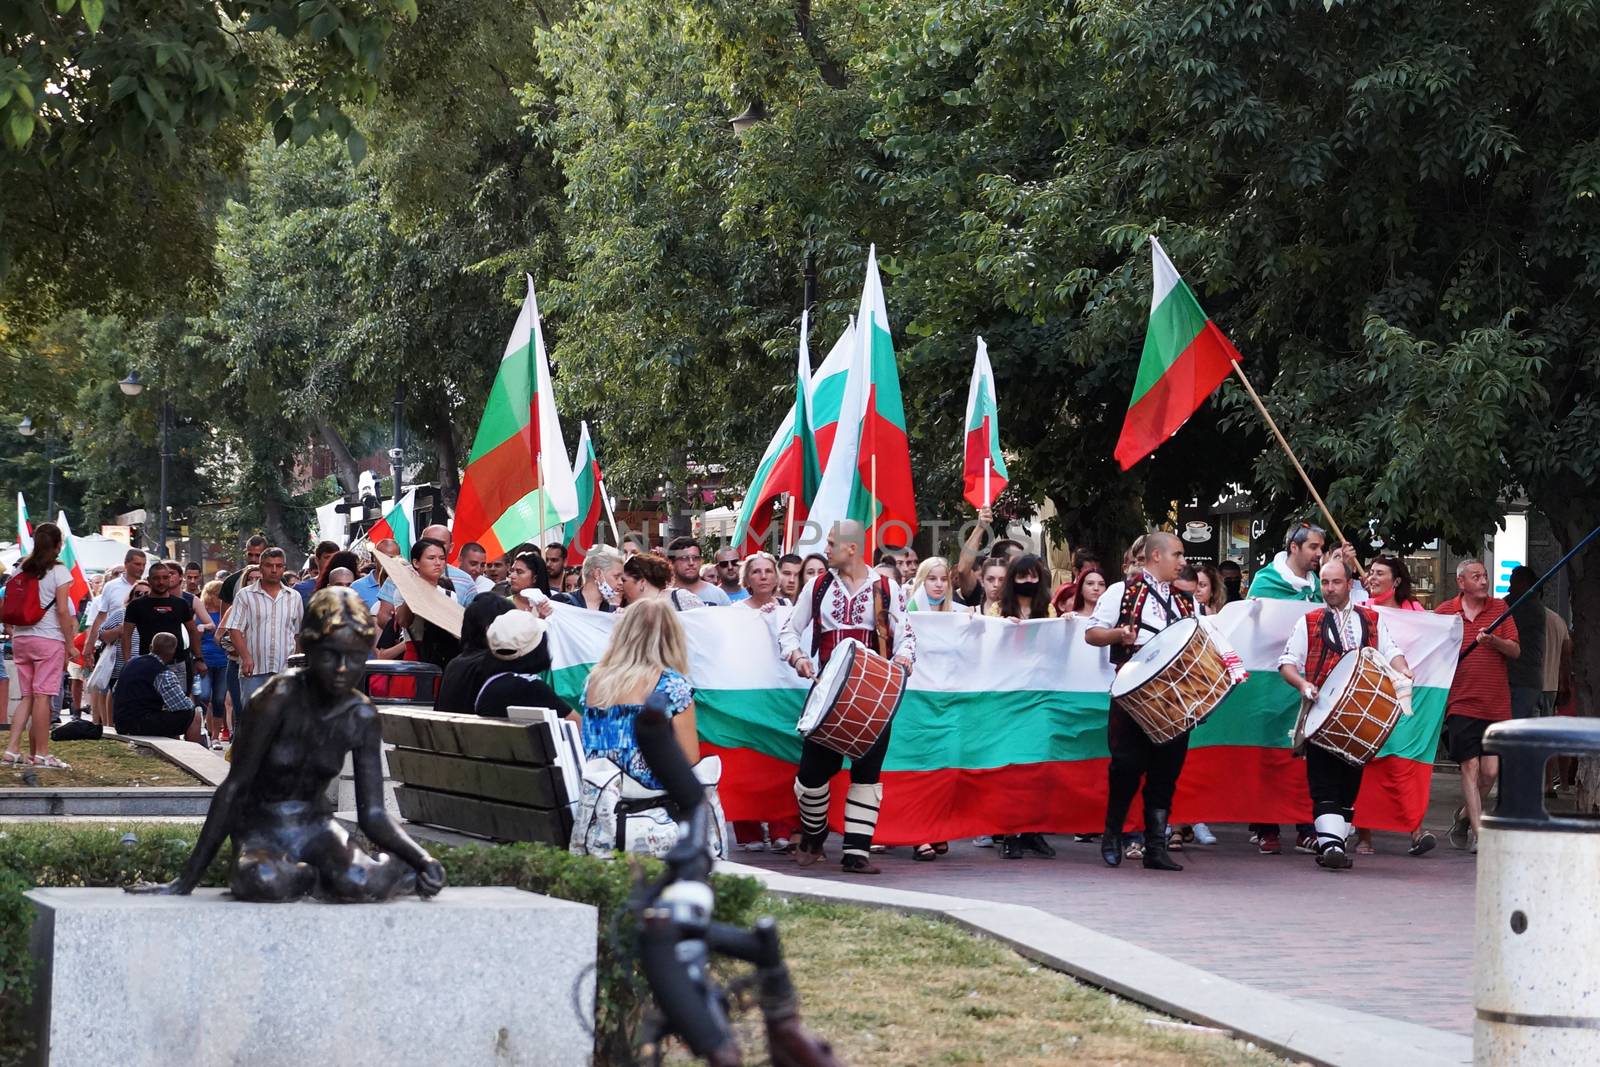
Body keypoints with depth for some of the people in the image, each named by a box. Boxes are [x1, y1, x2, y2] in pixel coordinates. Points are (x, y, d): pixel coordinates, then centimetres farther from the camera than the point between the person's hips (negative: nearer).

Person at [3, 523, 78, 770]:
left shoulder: (21, 569, 9)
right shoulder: (58, 571, -6)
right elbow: (63, 611, -11)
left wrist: (13, 634, 13)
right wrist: (69, 645, -6)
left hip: (21, 638, 5)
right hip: (48, 638, -5)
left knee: (26, 696, 10)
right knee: (42, 695, -3)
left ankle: (12, 749, 1)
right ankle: (41, 754, -1)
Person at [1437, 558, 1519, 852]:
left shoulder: (1499, 608, 8)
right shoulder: (1444, 612, 5)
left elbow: (1516, 651, 2)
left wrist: (1494, 641, -17)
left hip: (1496, 704, 1)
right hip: (1461, 704, -1)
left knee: (1491, 770, -1)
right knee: (1470, 767, -8)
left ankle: (1464, 817, 23)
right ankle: (1478, 832, -6)